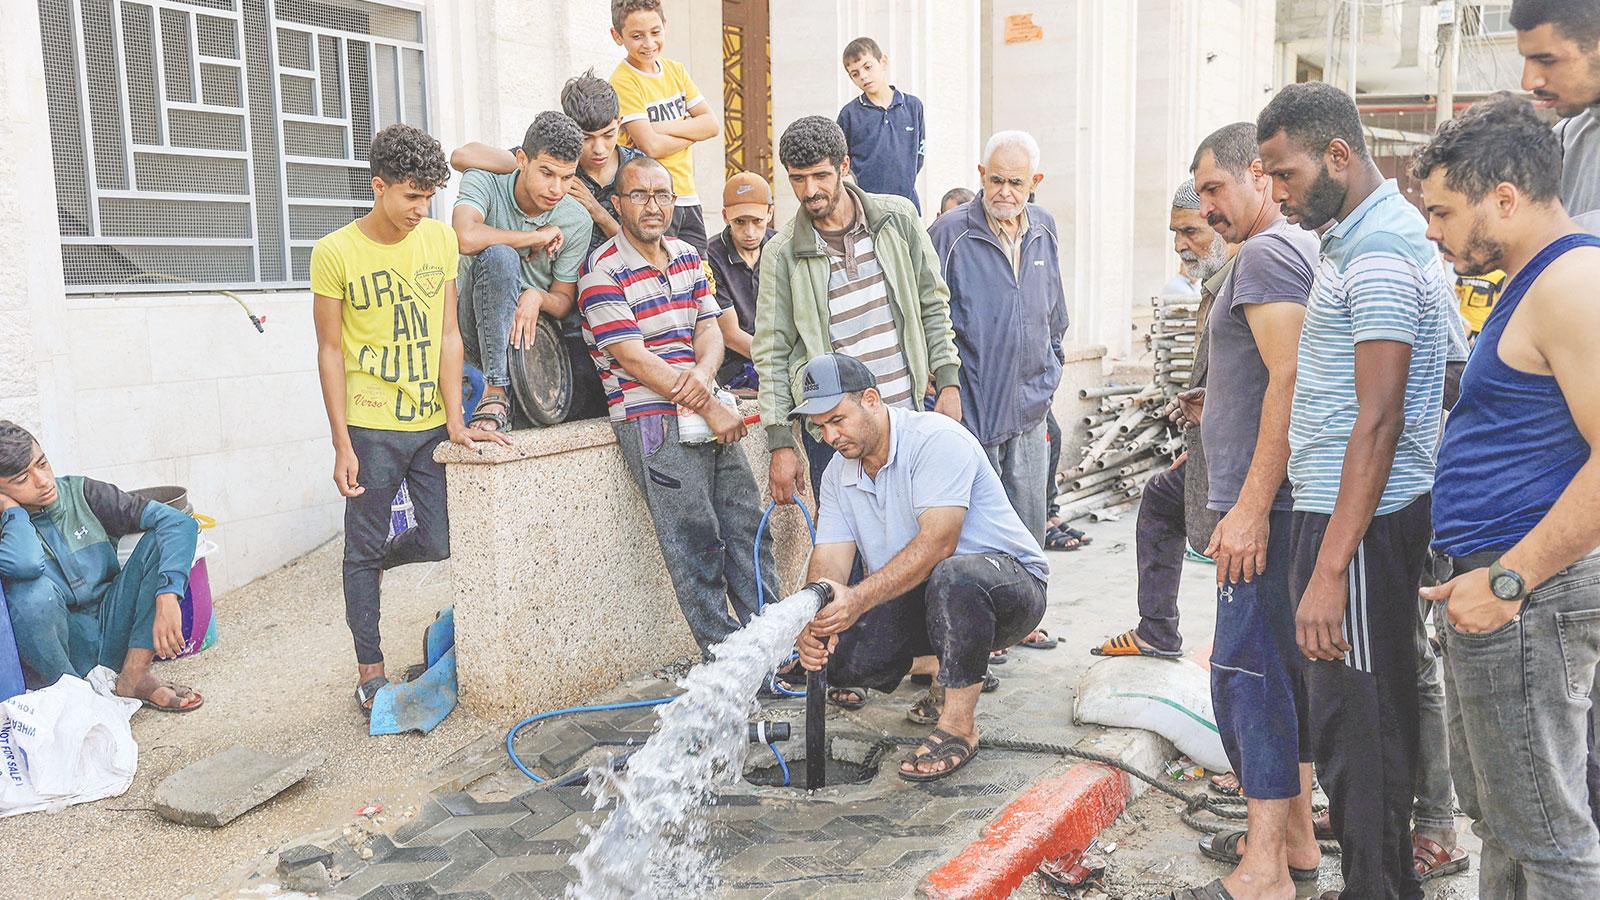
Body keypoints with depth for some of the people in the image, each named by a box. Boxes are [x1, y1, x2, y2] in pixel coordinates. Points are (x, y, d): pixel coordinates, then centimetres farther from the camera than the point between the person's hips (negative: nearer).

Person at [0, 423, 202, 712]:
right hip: (57, 657, -3)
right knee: (32, 590, -32)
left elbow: (180, 523, -13)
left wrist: (167, 599, -26)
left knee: (160, 539, -14)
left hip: (113, 637, 3)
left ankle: (134, 676, -14)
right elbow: (25, 564, -35)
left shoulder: (80, 493, -2)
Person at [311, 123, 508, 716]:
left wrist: (454, 421, -3)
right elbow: (330, 351, -5)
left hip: (432, 423, 4)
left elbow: (447, 336, 3)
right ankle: (369, 670, 20)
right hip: (372, 428, -3)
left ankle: (377, 559, 39)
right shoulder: (335, 253, -7)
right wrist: (342, 446, -8)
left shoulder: (441, 240, 3)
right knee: (363, 549, 6)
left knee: (440, 541, 6)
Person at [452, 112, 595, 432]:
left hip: (534, 326, 3)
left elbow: (564, 302, 0)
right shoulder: (483, 183, -11)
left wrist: (537, 297, -25)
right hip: (479, 330, -3)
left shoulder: (577, 222, -4)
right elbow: (467, 238, -33)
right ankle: (496, 391, -33)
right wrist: (537, 236, -20)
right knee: (499, 255, -33)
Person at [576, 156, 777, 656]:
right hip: (653, 422, -7)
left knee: (748, 528, 8)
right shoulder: (603, 271, -8)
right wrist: (711, 408, -13)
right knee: (696, 542, -3)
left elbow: (710, 329, 10)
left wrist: (702, 374, -14)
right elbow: (634, 358, -14)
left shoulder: (687, 257, 14)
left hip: (709, 413, 7)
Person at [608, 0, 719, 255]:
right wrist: (692, 132, -4)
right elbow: (651, 147, -20)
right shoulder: (624, 81, -10)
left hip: (688, 198, 7)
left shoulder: (675, 70, 10)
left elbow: (712, 125, 2)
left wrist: (662, 128, -12)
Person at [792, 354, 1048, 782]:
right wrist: (815, 620, -27)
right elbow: (829, 558, -5)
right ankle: (953, 670, 11)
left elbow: (937, 543, -32)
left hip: (1009, 581, -7)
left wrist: (858, 598, -41)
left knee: (953, 576, -42)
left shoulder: (936, 439, -21)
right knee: (835, 654, -16)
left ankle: (958, 726, -22)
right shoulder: (838, 473, 4)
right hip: (918, 596, 7)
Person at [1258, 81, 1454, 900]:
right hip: (1340, 505, 10)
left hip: (1361, 520, -10)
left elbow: (1378, 422, -23)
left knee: (1353, 721, -2)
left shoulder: (1378, 256, -17)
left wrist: (1329, 570, -25)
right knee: (1381, 706, 18)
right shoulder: (1360, 238, 15)